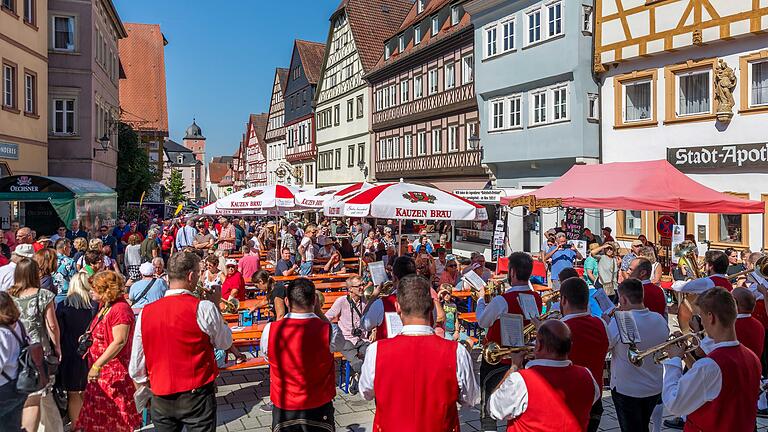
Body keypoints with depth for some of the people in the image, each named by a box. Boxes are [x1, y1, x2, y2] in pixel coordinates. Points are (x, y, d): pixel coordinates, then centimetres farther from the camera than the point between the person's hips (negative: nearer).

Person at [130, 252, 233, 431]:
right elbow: (225, 342, -2)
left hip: (161, 398, 4)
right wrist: (216, 306, 5)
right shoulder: (204, 308, -17)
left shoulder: (146, 312, -5)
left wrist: (144, 385, 20)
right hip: (197, 396, -4)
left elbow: (136, 367, 2)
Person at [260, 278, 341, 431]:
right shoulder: (328, 331, -20)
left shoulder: (270, 330, -18)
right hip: (319, 408, -1)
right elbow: (339, 342, 3)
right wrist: (318, 311, 2)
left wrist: (281, 317, 7)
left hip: (283, 408, 1)